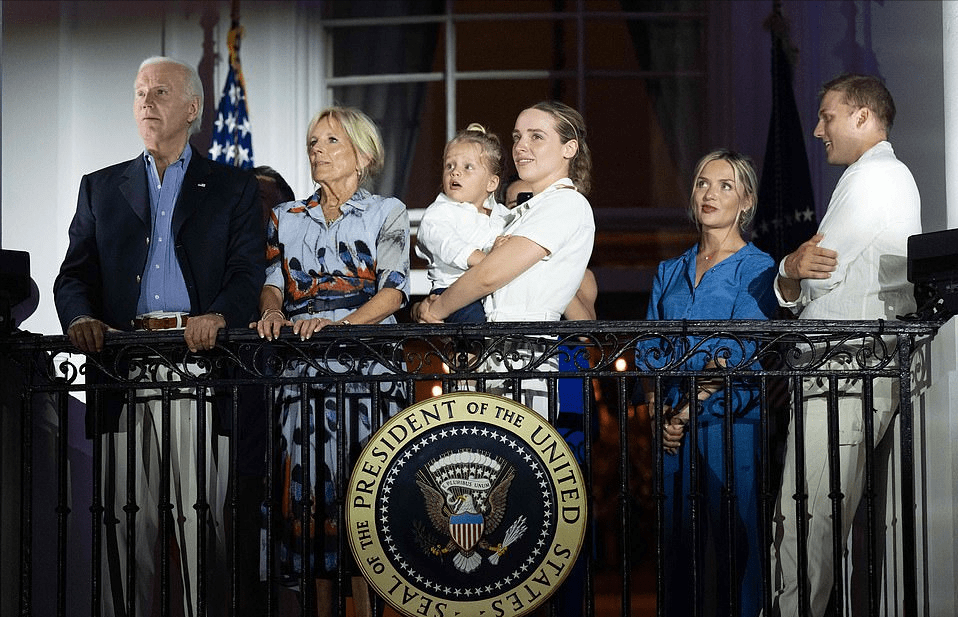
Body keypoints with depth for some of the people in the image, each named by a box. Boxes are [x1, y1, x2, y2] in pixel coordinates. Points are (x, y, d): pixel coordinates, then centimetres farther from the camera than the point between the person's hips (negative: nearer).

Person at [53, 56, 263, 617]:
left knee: (203, 517, -6)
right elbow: (75, 274, 12)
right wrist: (81, 317, -10)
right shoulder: (102, 188, 21)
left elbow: (249, 274, 2)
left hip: (200, 360, -2)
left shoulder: (234, 188, 14)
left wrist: (217, 317, -19)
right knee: (125, 517, -1)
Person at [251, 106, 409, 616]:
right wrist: (273, 311, -12)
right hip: (303, 371, 3)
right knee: (308, 491, -2)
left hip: (367, 368, -3)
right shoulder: (286, 218, 17)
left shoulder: (387, 213, 7)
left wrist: (339, 323, -18)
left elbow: (393, 291, -3)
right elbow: (272, 283, 11)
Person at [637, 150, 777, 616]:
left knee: (732, 536, -7)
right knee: (678, 539, 3)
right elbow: (648, 351, 12)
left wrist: (688, 410, -13)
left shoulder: (756, 268, 2)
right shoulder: (670, 272, 18)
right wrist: (658, 412, -4)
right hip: (672, 424, 5)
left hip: (730, 419, -5)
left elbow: (743, 355, -8)